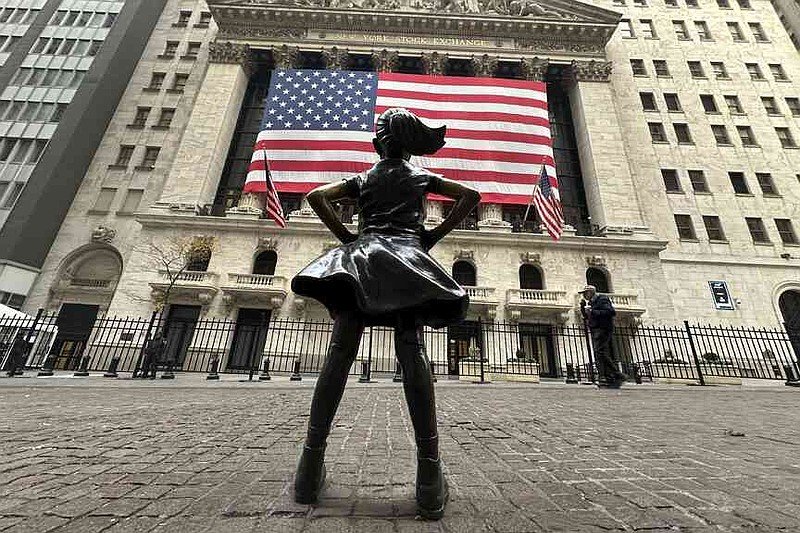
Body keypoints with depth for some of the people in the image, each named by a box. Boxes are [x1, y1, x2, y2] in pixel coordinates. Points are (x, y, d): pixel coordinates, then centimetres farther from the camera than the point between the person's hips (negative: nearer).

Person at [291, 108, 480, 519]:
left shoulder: (363, 179, 24)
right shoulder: (422, 176, 22)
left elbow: (316, 197, 15)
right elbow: (471, 196, 17)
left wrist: (345, 236, 13)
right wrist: (434, 235, 11)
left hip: (362, 254, 1)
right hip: (407, 255, -1)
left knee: (340, 353, -5)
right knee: (412, 354, -11)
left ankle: (312, 461, -3)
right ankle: (429, 471, -12)